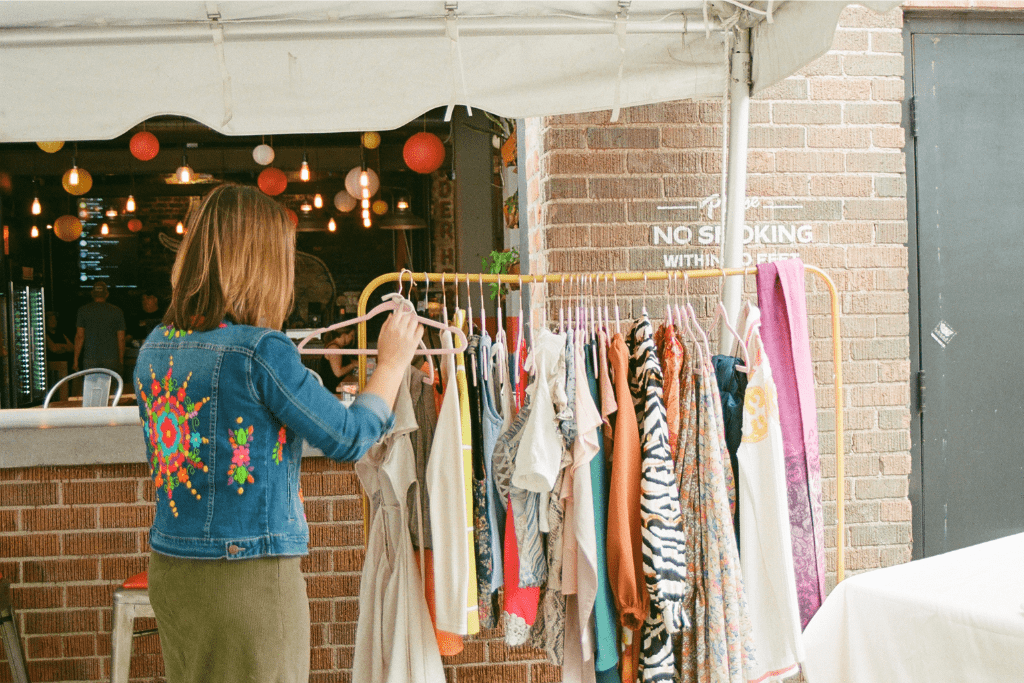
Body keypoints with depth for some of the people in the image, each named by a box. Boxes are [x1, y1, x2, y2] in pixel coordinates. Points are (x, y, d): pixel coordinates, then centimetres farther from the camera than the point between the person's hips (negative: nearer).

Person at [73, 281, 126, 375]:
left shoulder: (83, 310, 4)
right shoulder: (117, 311, 6)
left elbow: (79, 336, 1)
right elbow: (121, 339, 6)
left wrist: (76, 360, 6)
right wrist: (121, 361, 14)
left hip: (90, 359, 0)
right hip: (112, 359, 0)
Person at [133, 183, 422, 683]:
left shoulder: (154, 346, 3)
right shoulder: (260, 350, -19)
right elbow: (347, 439, -12)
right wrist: (391, 364, 3)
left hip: (168, 568, 7)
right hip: (248, 573, -7)